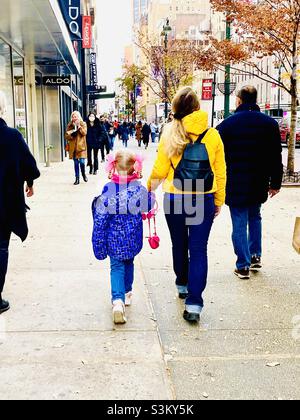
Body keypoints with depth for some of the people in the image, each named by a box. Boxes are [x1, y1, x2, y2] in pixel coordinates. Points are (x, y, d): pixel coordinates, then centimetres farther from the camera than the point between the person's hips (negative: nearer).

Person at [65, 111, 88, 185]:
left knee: (82, 162, -10)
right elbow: (66, 136, 7)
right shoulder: (70, 125, 9)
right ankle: (77, 179, 11)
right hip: (73, 147, 2)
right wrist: (71, 134, -13)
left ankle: (83, 174, 18)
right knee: (76, 163, 4)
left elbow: (84, 133, -12)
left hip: (81, 146, -2)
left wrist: (79, 126, -19)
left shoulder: (83, 124, 4)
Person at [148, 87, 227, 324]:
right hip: (204, 199, 0)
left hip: (175, 198, 0)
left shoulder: (170, 133, -7)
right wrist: (219, 201, 13)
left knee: (179, 245, 19)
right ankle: (194, 304, 0)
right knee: (198, 250, 3)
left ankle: (183, 285, 39)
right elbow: (220, 172, 1)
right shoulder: (212, 135, -4)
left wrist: (149, 188, 15)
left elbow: (159, 170, -4)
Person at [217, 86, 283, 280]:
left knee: (240, 223, 2)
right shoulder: (270, 123, 2)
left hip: (236, 184, -3)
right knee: (255, 217, 23)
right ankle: (256, 256, 26)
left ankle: (243, 265, 5)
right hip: (259, 183, 4)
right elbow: (276, 157, 4)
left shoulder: (228, 124, -6)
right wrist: (276, 182, 11)